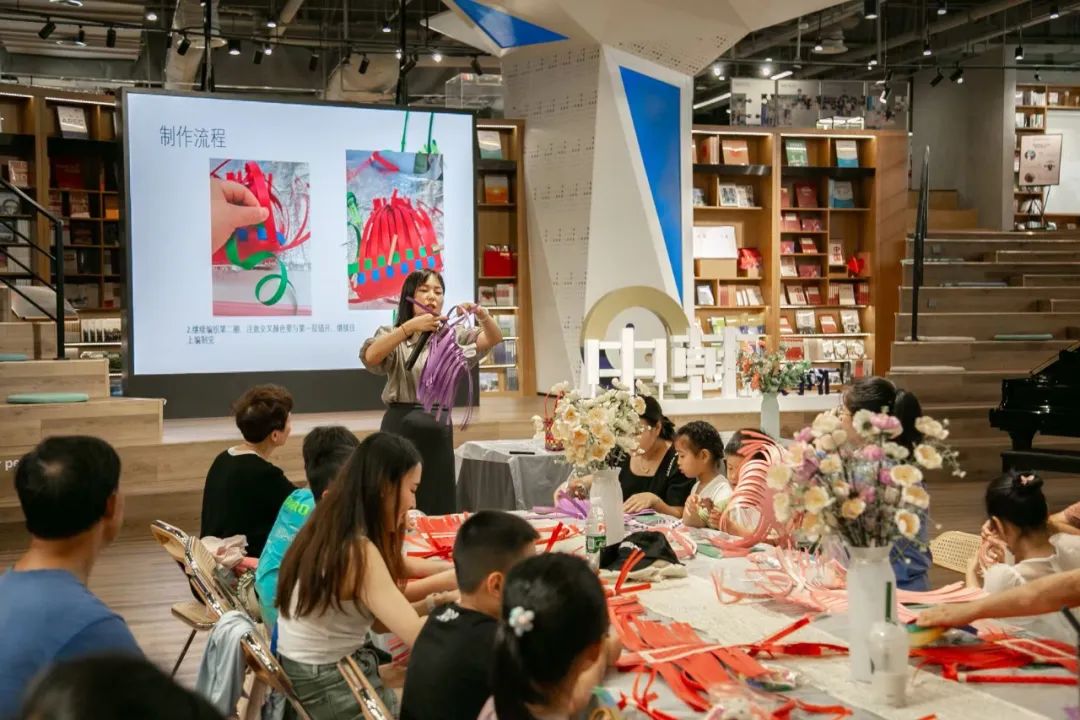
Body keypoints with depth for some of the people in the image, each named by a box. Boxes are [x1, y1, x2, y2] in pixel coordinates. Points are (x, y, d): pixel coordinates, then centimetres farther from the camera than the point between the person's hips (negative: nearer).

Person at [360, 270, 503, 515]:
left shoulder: (451, 335, 11)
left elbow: (493, 338, -4)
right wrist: (410, 326, -28)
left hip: (439, 429, 3)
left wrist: (481, 313, -25)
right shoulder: (392, 334, 3)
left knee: (439, 509, 8)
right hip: (401, 426, -3)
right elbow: (370, 357, -18)